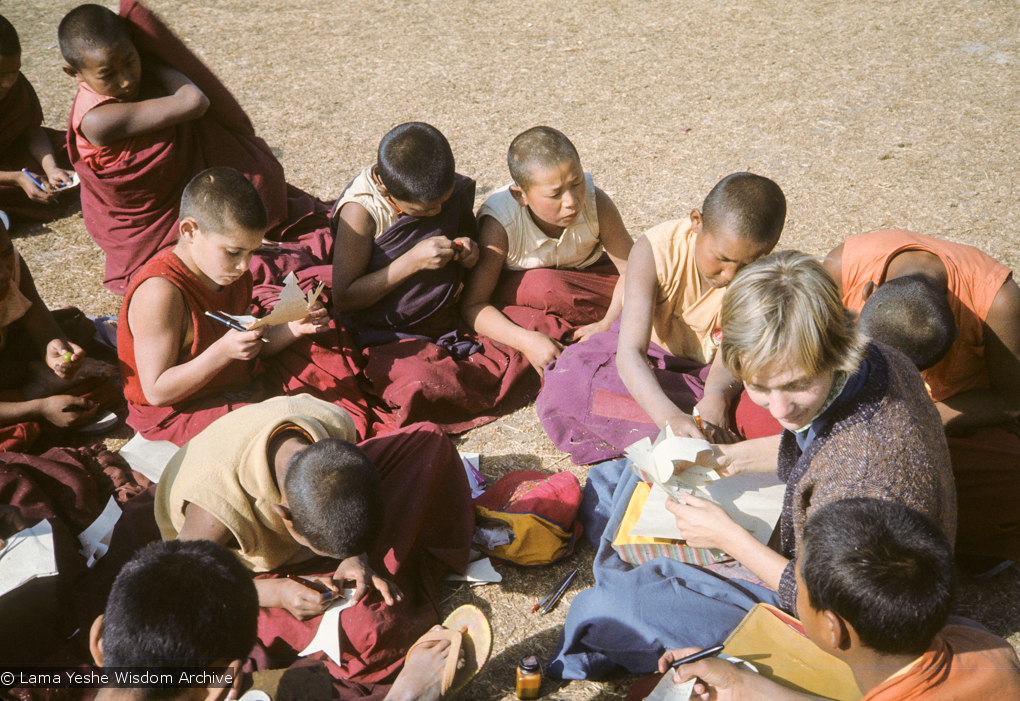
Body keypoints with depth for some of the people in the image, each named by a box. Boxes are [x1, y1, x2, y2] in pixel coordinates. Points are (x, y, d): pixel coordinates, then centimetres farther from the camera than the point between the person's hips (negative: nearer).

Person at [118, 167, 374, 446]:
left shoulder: (230, 273, 3)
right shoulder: (161, 292, -26)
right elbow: (156, 392, -26)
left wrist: (294, 328, -5)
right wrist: (223, 351, -34)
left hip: (241, 390, 9)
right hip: (180, 412, -9)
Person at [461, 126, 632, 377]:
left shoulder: (595, 202, -25)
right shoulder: (498, 224, -32)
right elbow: (472, 305, -32)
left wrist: (608, 325, -37)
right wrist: (526, 341, -46)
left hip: (582, 276, 3)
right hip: (516, 289, -2)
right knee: (547, 286, -37)